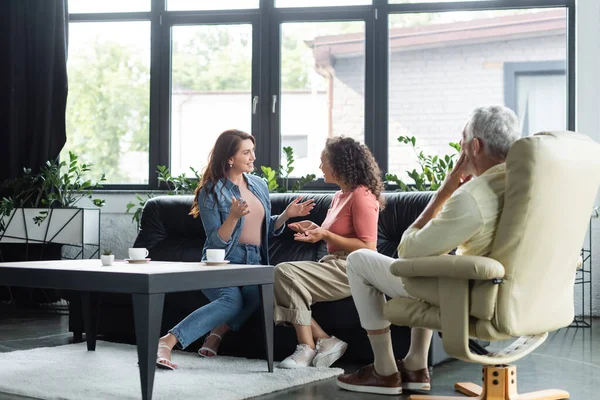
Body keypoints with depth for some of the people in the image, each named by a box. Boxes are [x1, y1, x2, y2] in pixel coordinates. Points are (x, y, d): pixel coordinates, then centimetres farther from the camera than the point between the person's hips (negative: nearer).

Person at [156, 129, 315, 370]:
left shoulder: (259, 185, 14)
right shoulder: (211, 192, -3)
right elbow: (216, 241, -8)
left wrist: (287, 214, 8)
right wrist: (233, 217, -24)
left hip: (254, 263, 5)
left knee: (257, 293, -34)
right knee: (232, 300, -37)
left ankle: (217, 334, -22)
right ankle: (167, 342, -42)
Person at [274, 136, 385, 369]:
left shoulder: (362, 196, -10)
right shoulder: (340, 196, 20)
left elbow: (368, 247, -16)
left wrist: (326, 235, -19)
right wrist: (315, 229, 12)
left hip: (352, 270, -10)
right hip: (334, 264, 10)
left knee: (285, 273, -24)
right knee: (278, 278, -11)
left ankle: (307, 348, -19)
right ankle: (324, 341, -13)